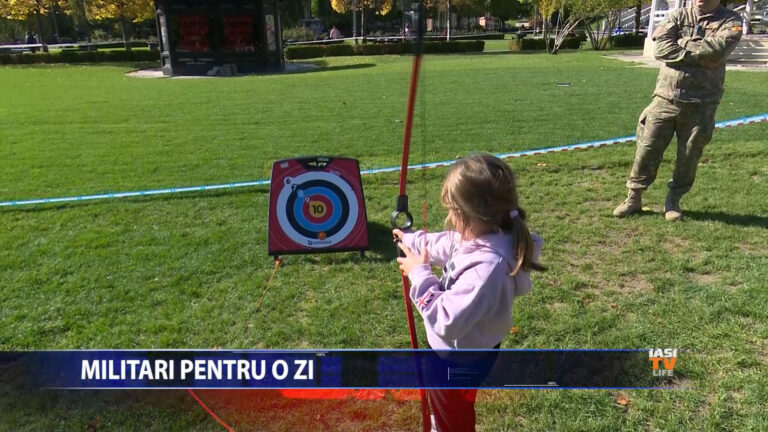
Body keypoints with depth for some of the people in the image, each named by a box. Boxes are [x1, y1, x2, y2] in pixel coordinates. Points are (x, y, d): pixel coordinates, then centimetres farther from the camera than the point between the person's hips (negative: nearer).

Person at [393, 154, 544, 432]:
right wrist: (410, 239, 21)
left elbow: (448, 320, -38)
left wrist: (419, 274, -30)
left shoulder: (486, 268, -43)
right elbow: (444, 245, 8)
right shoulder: (483, 237, -14)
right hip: (455, 349, 9)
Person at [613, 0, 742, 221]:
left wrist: (683, 44, -8)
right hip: (666, 98, 1)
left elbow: (717, 48, -17)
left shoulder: (731, 21, 4)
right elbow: (661, 48, -10)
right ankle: (633, 198, 13)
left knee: (689, 156, 5)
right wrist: (700, 56, -14)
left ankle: (673, 200, 22)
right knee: (647, 149, 0)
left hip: (701, 105, 0)